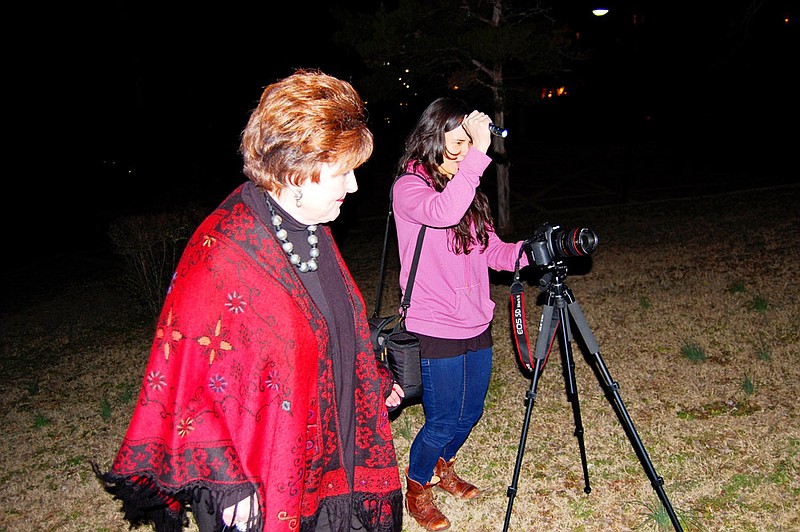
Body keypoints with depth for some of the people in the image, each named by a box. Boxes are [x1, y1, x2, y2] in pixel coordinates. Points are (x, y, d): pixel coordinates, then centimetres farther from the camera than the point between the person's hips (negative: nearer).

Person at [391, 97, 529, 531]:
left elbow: (492, 251, 9)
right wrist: (478, 151, -35)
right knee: (443, 421, 5)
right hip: (435, 330, -7)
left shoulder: (468, 190, 11)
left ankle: (442, 466, 47)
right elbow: (442, 212, -36)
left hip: (476, 324, 7)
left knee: (470, 413, 19)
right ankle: (416, 487, 32)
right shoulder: (409, 186, -13)